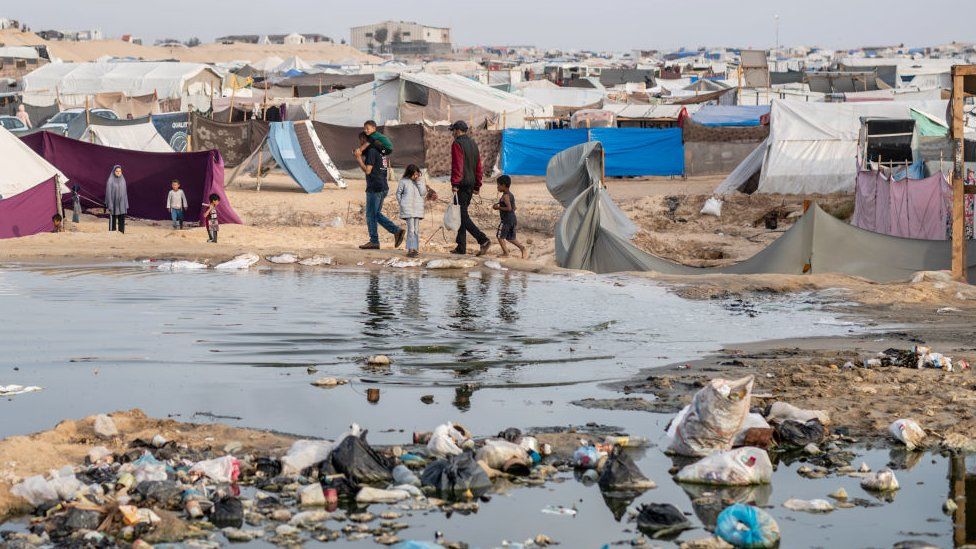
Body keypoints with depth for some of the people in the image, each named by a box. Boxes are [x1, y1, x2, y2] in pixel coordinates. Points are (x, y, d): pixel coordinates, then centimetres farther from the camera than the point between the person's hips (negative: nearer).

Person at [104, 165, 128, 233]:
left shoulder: (123, 180, 7)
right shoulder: (110, 181, -9)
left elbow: (124, 192, 11)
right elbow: (108, 193, -10)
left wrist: (126, 205, 9)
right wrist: (109, 206, -15)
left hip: (121, 203, 5)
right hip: (113, 203, -5)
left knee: (122, 221, 4)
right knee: (113, 220, 0)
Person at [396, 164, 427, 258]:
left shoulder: (420, 182, 10)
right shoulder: (404, 182, 1)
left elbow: (423, 193, -2)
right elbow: (398, 193, 9)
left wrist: (418, 182, -7)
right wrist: (402, 203, 1)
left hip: (418, 209, 3)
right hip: (408, 208, -3)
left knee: (416, 230, 5)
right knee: (411, 229, -8)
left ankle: (415, 248, 10)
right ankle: (410, 249, -5)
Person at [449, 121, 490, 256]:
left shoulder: (457, 144, -11)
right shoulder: (473, 144, 15)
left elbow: (457, 166, -20)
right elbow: (478, 166, 18)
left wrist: (454, 184, -21)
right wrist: (477, 185, 21)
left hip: (461, 184, -9)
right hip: (471, 183, 9)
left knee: (462, 215, -8)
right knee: (462, 213, 15)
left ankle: (483, 240, -21)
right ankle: (461, 247, 15)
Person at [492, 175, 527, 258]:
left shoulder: (505, 196, -15)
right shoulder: (511, 195, 13)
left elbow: (509, 208, -24)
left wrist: (498, 207, -16)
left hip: (506, 220, -9)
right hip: (513, 219, 9)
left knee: (500, 236, 0)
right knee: (511, 238, 17)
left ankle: (505, 252, -2)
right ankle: (522, 248, 3)